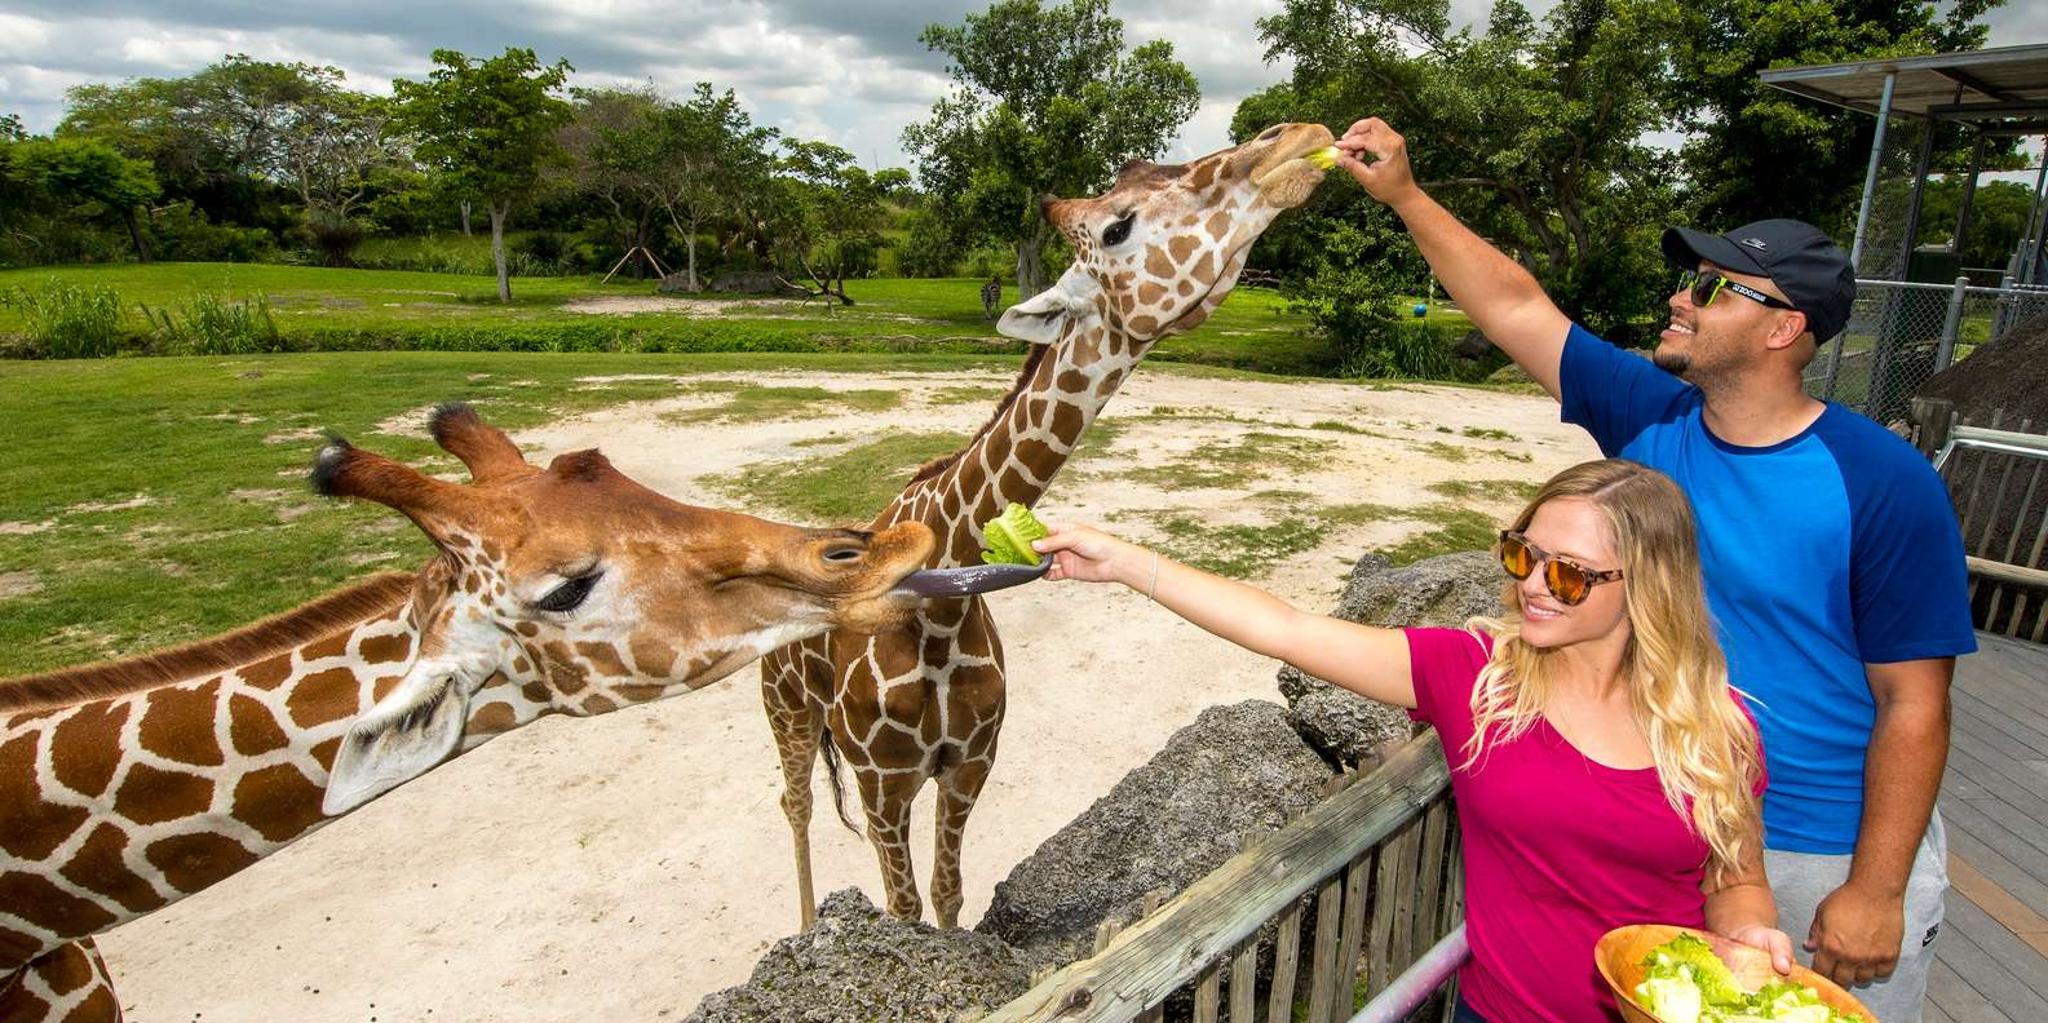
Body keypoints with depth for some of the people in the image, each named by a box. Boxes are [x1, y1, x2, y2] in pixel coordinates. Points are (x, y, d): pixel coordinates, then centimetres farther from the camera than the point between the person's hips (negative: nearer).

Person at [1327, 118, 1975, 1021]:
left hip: (1830, 855, -4)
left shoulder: (1883, 483, -19)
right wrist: (1402, 193, -11)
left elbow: (1913, 703, -16)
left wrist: (1877, 891, -15)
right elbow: (1514, 305, -8)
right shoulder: (1648, 419, -8)